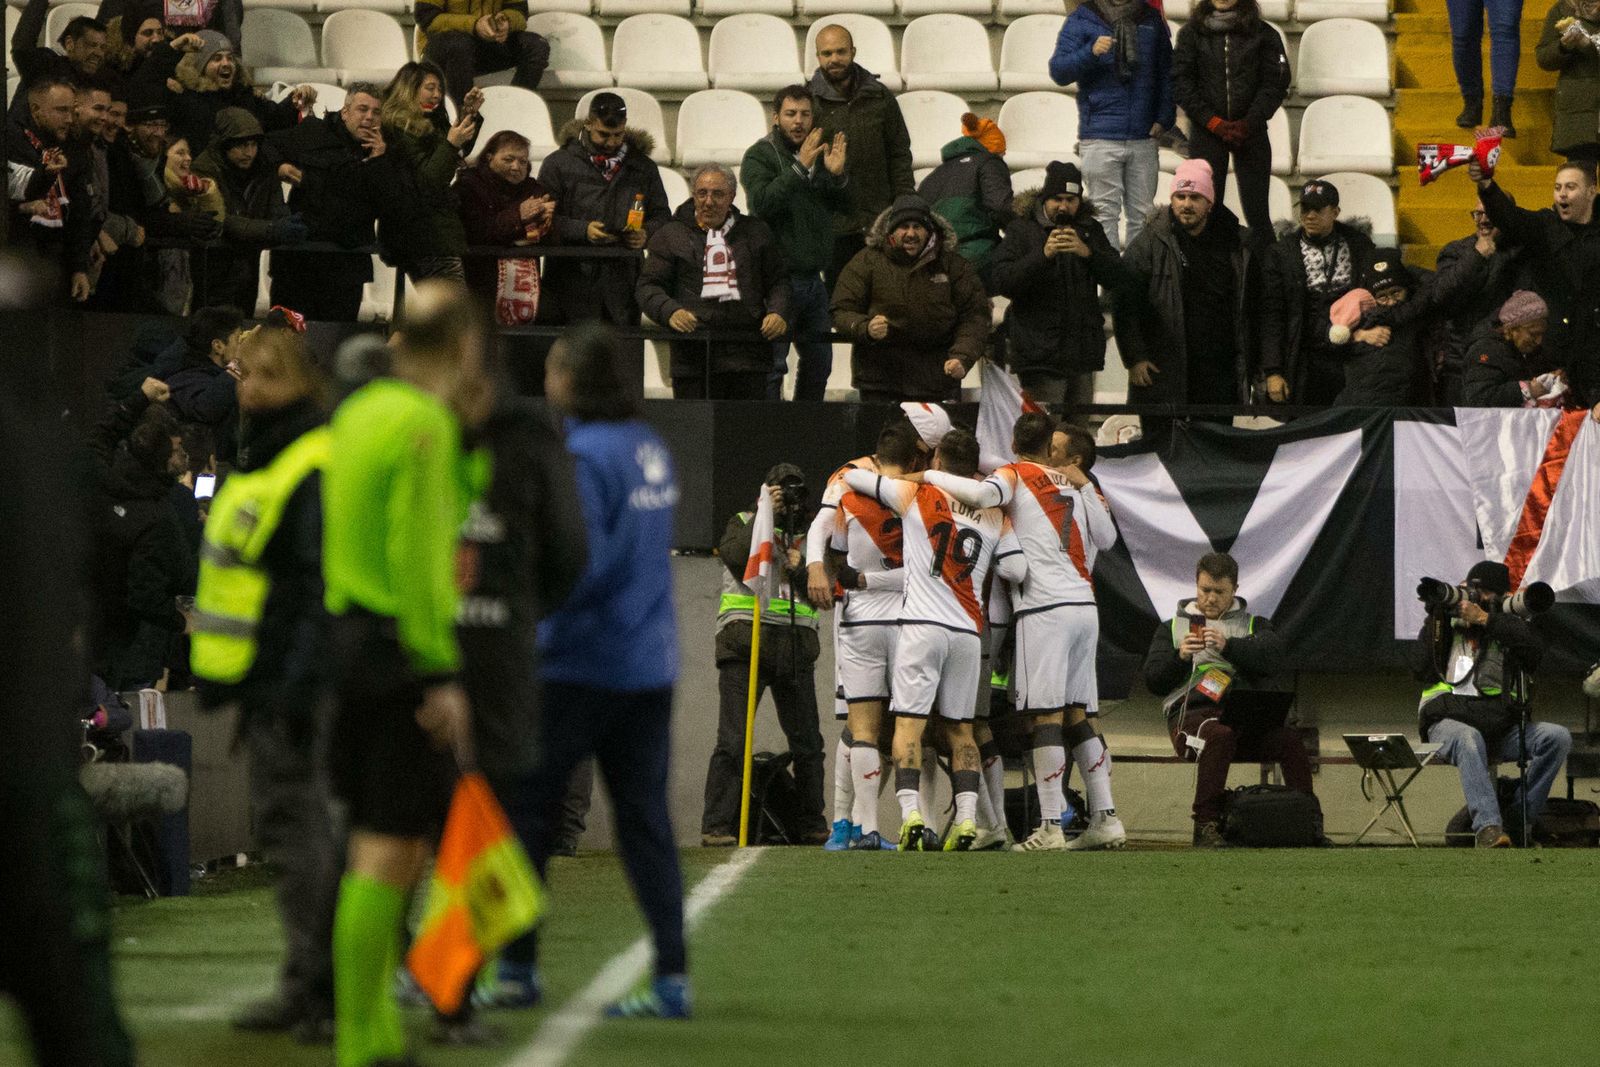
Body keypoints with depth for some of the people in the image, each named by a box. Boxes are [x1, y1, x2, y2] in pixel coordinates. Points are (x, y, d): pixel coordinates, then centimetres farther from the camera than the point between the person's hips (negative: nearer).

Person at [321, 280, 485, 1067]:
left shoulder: (358, 413, 14)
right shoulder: (426, 424, -13)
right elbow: (418, 558, -18)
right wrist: (442, 675, -18)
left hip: (349, 628, 9)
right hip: (404, 648, -9)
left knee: (385, 843, 15)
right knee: (391, 847, -7)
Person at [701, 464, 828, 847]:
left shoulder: (809, 536, 19)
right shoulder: (743, 524, 11)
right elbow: (734, 555, -11)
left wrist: (800, 568, -8)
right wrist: (765, 516, -11)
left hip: (795, 648, 4)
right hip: (744, 644, -4)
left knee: (806, 740, 6)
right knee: (733, 739, -9)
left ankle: (812, 825, 15)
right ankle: (716, 826, -9)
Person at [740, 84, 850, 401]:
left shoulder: (819, 153, 15)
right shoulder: (760, 155, -4)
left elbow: (842, 205, 12)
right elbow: (762, 202, -21)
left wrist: (837, 175, -8)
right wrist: (800, 168, -27)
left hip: (813, 277, 7)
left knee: (819, 362, 13)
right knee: (772, 364, -10)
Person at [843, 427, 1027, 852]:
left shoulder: (915, 494, 2)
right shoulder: (995, 514, 8)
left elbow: (851, 477, 9)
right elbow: (1016, 570, 2)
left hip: (922, 626, -3)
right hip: (968, 632, 3)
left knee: (909, 723, -3)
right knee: (961, 728, 12)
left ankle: (911, 816, -19)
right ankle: (966, 819, 0)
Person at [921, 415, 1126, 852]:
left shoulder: (1016, 475, 1)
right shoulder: (1073, 487, 17)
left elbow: (983, 493, -20)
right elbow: (1106, 538, 20)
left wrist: (930, 475, -8)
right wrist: (1083, 484, 21)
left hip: (1045, 608, -6)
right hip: (1085, 606, 6)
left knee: (1045, 716, -8)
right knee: (1077, 716, 12)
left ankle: (1050, 827, -13)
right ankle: (1105, 817, 9)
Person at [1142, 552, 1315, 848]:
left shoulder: (1254, 625, 21)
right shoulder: (1172, 628, 23)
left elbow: (1273, 659, -1)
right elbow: (1154, 681, 11)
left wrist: (1229, 646, -17)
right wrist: (1180, 658, -9)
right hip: (1193, 711, -1)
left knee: (1289, 740, -30)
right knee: (1218, 735, -39)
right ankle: (1206, 824, -38)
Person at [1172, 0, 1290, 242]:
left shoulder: (1263, 34, 5)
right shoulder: (1192, 33, 6)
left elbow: (1275, 83, 1)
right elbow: (1181, 83, 1)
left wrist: (1249, 123, -11)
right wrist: (1214, 123, -9)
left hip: (1250, 130, 0)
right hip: (1206, 131, 0)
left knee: (1257, 211, -3)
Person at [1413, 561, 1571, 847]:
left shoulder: (1509, 627, 18)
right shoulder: (1445, 625, 18)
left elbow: (1535, 649, -6)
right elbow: (1422, 670, 4)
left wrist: (1485, 620, -8)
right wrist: (1435, 620, 1)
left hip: (1499, 726, 2)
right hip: (1448, 719, -2)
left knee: (1558, 736, -23)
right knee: (1469, 739, -40)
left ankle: (1520, 820, -23)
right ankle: (1487, 826, -52)